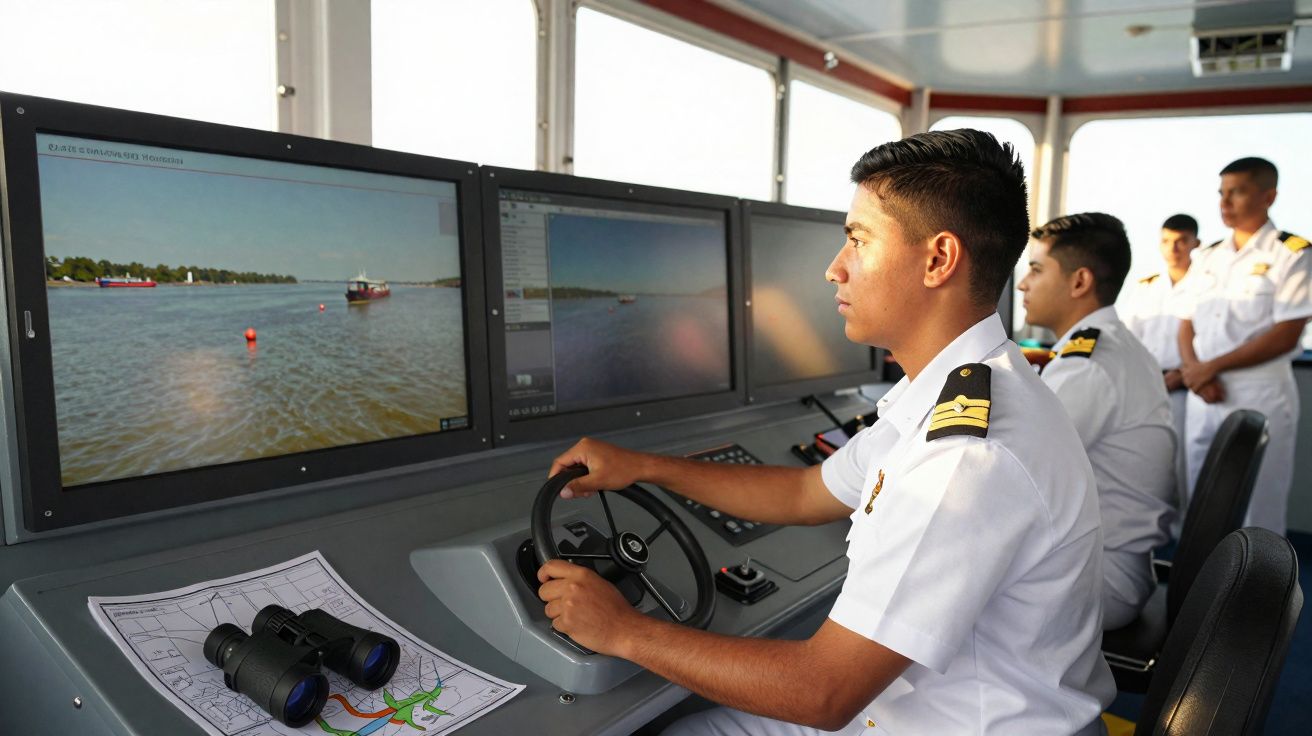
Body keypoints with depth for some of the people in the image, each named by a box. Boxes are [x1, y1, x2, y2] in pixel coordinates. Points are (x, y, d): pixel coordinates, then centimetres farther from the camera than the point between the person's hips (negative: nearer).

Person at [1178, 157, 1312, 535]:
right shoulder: (1206, 258, 12)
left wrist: (1212, 366, -12)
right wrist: (1193, 369, -9)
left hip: (1260, 394, -5)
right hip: (1202, 396, 5)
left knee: (1255, 510, 1)